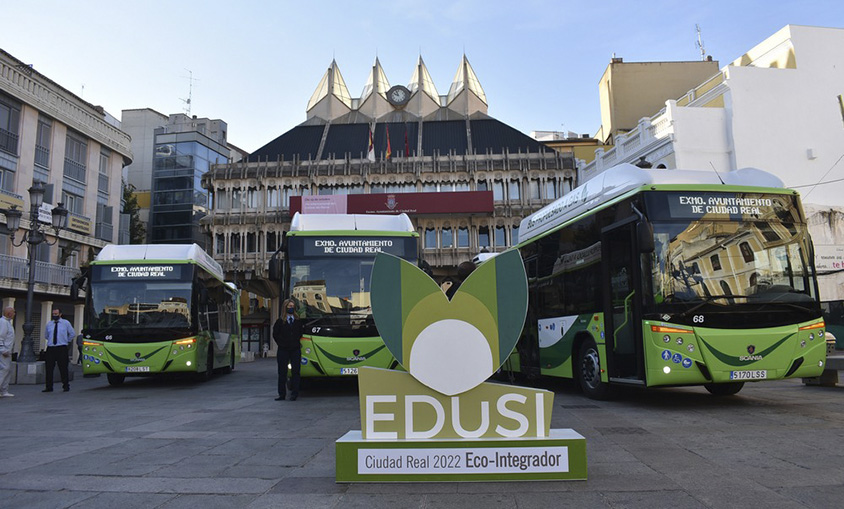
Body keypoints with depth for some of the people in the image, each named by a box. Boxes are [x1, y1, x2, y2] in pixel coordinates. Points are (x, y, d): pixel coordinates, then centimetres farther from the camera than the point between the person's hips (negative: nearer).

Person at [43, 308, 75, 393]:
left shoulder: (66, 323, 4)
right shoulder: (49, 324, 11)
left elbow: (72, 334, 10)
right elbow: (46, 336, 25)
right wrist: (51, 340, 17)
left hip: (62, 348, -3)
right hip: (50, 348, 3)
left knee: (63, 368, -1)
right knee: (49, 368, 1)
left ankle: (66, 386, 7)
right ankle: (49, 387, 8)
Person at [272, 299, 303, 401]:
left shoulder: (298, 321, 8)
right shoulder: (280, 321, 3)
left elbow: (301, 333, 14)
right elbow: (275, 334, 6)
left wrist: (298, 341, 3)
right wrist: (281, 344, 1)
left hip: (296, 350, 1)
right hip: (283, 350, -1)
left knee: (295, 372, 0)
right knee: (282, 372, 3)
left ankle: (294, 394, 6)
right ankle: (282, 394, 11)